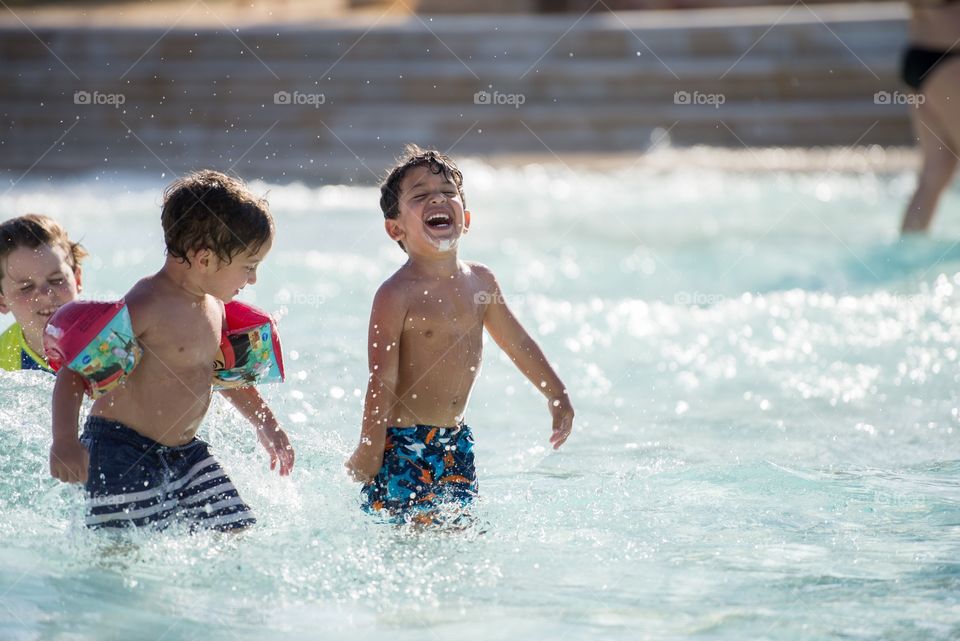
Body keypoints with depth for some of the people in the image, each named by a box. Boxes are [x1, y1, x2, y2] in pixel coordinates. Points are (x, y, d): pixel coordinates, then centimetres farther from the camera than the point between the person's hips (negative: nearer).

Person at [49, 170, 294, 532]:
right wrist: (65, 443, -30)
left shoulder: (214, 306, 9)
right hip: (122, 452, -8)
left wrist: (266, 425, 34)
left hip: (185, 452, 8)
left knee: (234, 535, 1)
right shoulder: (144, 306, -18)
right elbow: (75, 369, -20)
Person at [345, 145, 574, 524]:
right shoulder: (396, 295, -14)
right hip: (403, 445, -7)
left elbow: (518, 342, 19)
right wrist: (369, 449, -18)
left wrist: (558, 397, 24)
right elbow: (382, 379, -17)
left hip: (457, 440, 7)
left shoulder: (479, 281, 6)